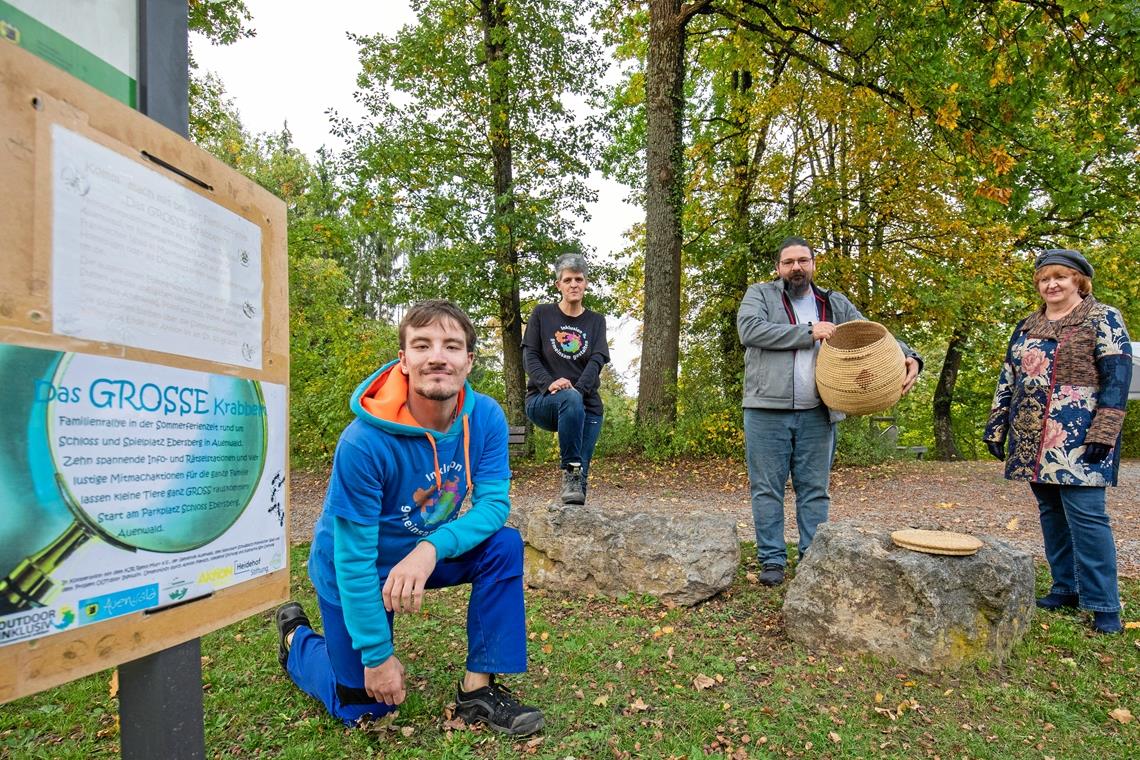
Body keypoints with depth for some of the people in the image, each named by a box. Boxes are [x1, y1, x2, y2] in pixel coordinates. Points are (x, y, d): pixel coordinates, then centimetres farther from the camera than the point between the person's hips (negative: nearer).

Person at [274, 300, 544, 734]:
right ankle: (296, 636, 35)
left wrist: (432, 547, -38)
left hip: (426, 551, 4)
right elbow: (353, 559, -25)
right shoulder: (364, 443, -32)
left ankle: (478, 688, -8)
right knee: (366, 705, 7)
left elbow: (494, 504, -20)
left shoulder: (487, 418, -20)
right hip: (353, 570, -4)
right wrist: (377, 655, -19)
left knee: (504, 545, -21)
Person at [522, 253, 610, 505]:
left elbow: (597, 360, -2)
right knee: (571, 399, -36)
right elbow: (530, 356, -1)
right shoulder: (542, 314, 8)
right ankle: (570, 470, -28)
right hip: (542, 400, -2)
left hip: (587, 405, 3)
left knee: (582, 473, -8)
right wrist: (549, 383, -20)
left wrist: (578, 388, -21)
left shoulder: (596, 321, 12)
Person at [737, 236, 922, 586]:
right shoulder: (760, 294, 6)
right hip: (767, 411, -3)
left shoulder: (836, 304, 15)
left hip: (817, 415, 3)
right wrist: (808, 332, -13)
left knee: (815, 490, 9)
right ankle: (772, 561, 14)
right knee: (768, 489, 3)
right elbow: (749, 329, -13)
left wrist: (908, 356, -8)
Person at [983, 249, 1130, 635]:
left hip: (1078, 439, -6)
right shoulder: (1026, 327, 15)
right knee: (1051, 513, 10)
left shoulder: (1103, 319, -1)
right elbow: (1008, 379, 16)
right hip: (1033, 440, 6)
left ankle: (1104, 605, 0)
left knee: (1085, 516, -8)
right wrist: (996, 425, 10)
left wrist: (1103, 431, -17)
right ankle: (1066, 588, 21)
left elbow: (1117, 377, -8)